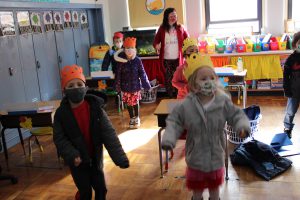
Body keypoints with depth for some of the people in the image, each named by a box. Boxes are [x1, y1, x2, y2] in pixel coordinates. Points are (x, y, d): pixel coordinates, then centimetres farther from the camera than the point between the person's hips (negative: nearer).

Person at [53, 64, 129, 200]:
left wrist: (120, 157, -21)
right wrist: (72, 155, -24)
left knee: (101, 189, 15)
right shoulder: (61, 113, -13)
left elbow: (109, 134, -15)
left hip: (95, 158, 2)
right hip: (77, 161, -1)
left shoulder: (95, 108, -14)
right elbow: (59, 139, -9)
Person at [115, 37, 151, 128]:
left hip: (136, 85, -1)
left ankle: (137, 118, 30)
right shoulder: (121, 61, -8)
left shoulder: (137, 60, -9)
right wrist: (118, 86, 1)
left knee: (135, 102, 9)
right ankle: (132, 118, 29)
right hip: (126, 86, 1)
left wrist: (146, 84, -1)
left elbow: (142, 73, -3)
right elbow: (119, 74, -1)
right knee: (128, 103, 10)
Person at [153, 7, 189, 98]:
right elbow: (156, 40, 7)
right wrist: (157, 46, -15)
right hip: (166, 59, 0)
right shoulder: (162, 28, 1)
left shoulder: (180, 28, 2)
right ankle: (170, 97, 15)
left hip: (177, 58, 0)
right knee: (169, 78, 5)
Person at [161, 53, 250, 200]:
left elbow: (236, 115, -7)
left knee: (215, 185, 24)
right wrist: (169, 139, -21)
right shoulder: (186, 106, -17)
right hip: (196, 156, -1)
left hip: (216, 155, 1)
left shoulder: (223, 102, -15)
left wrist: (242, 126, -27)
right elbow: (174, 122, -9)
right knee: (197, 187, 21)